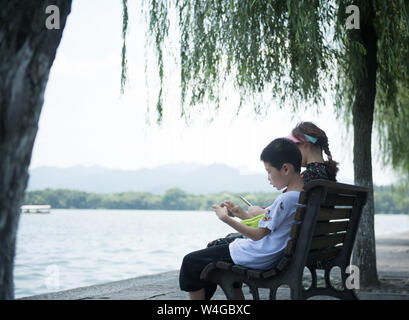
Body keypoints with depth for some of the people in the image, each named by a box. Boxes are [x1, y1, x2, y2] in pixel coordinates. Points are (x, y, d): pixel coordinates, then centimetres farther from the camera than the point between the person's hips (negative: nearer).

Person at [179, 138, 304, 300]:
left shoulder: (286, 199, -25)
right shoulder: (302, 194, 3)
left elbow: (258, 235, -21)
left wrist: (226, 218, -15)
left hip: (259, 259, -10)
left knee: (191, 261, -2)